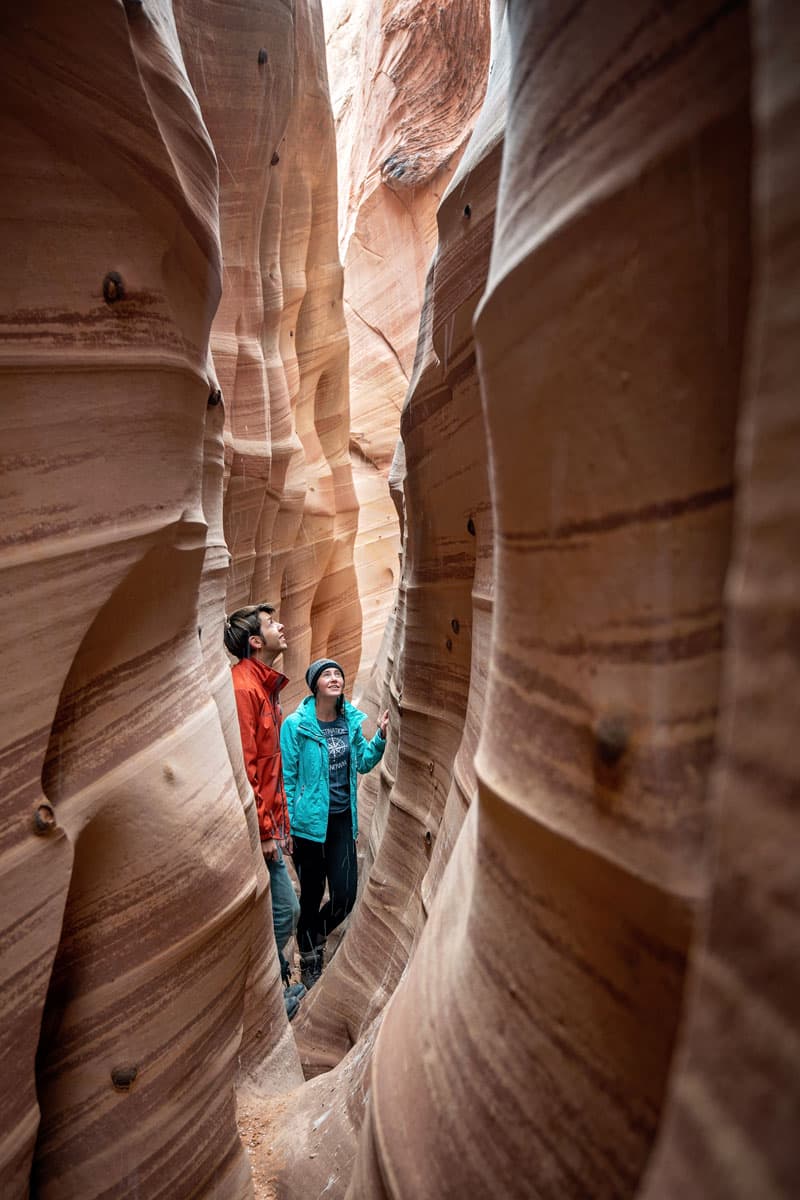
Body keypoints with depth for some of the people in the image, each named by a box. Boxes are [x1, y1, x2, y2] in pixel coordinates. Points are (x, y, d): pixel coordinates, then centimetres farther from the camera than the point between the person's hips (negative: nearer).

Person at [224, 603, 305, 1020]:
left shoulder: (265, 685, 13)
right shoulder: (242, 686, -18)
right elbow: (243, 766, -22)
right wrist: (263, 831, -18)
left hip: (268, 825, 10)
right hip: (256, 828, -10)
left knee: (285, 910, 17)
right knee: (282, 911, 0)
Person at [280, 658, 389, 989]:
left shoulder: (351, 719, 1)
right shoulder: (295, 724, -13)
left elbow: (363, 763, 12)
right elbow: (286, 778, -9)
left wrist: (381, 736, -4)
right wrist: (287, 827, -8)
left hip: (342, 820, 4)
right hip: (309, 821, -4)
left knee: (346, 896, 4)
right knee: (311, 895, 11)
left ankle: (315, 938, 37)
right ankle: (309, 965, 36)